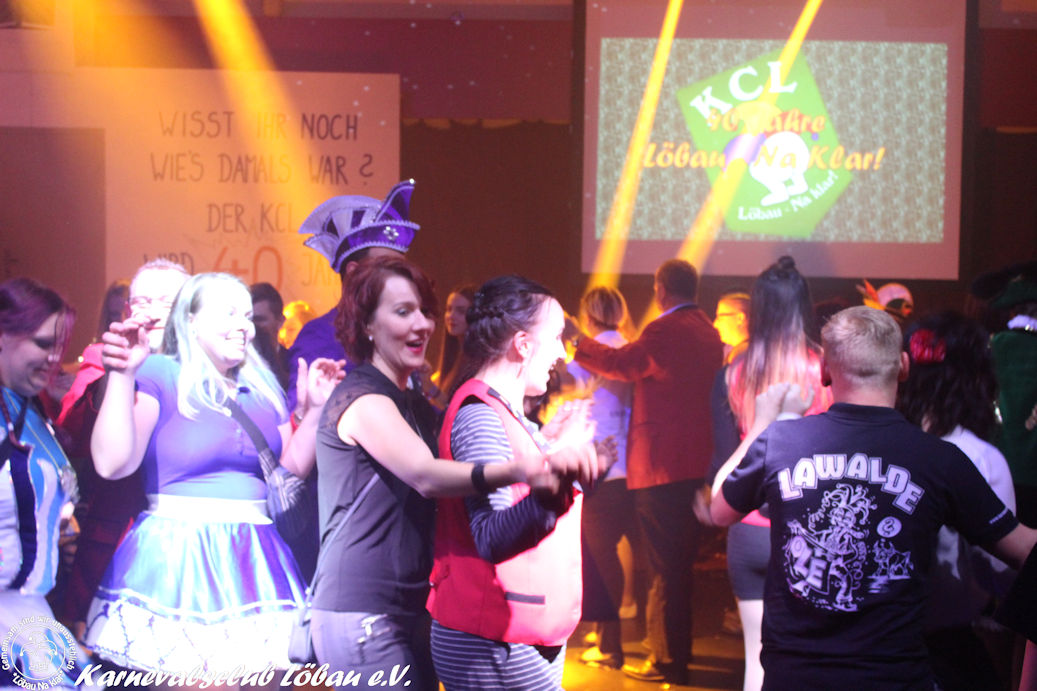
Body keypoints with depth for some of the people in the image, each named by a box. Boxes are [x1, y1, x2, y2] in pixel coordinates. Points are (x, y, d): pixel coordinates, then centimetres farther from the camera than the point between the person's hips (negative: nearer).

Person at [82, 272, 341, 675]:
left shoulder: (262, 388, 14)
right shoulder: (158, 375, -4)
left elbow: (293, 467, 16)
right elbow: (113, 464, -16)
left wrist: (316, 408, 5)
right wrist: (122, 374, -22)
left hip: (253, 563, 6)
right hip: (176, 561, -5)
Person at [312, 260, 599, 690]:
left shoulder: (416, 405, 17)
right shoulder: (362, 399, -13)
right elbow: (424, 475, -28)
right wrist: (519, 470, -43)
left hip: (407, 611, 9)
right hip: (361, 617, -9)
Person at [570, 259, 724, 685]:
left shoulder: (666, 330, -15)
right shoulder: (707, 331, 13)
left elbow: (621, 363, -14)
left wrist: (578, 342, -1)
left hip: (661, 465, -9)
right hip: (695, 463, 9)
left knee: (664, 566, -3)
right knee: (680, 564, 18)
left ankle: (667, 662, 2)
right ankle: (678, 649, 27)